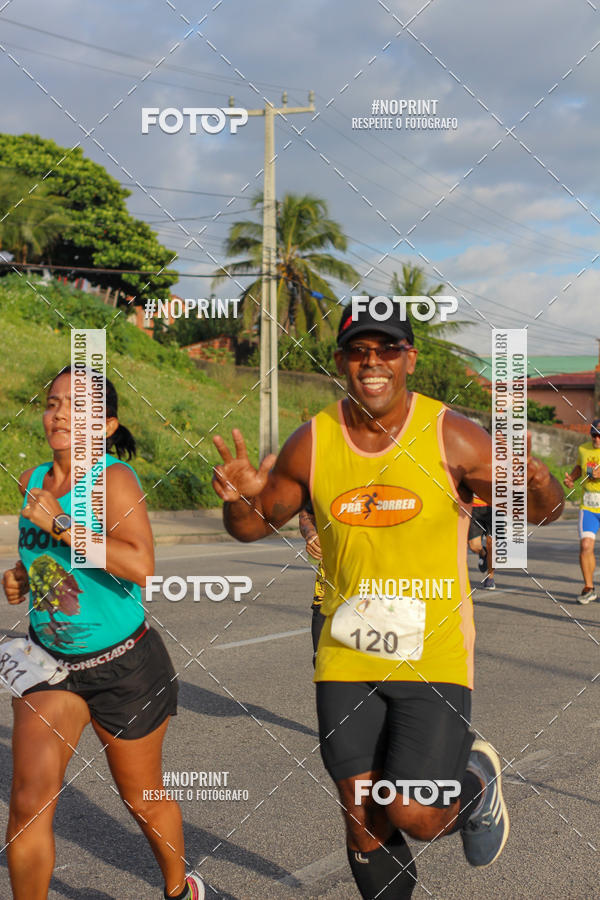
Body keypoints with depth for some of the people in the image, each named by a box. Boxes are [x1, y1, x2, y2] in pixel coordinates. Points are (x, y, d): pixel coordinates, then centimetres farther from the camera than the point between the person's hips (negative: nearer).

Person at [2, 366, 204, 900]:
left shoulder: (114, 478, -19)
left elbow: (141, 566, -35)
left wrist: (61, 523, -30)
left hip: (125, 667, -4)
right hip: (49, 661, 5)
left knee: (142, 797, 15)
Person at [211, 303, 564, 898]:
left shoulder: (451, 437, -10)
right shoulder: (311, 445, -3)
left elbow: (540, 511, -2)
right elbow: (256, 525, 9)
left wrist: (539, 489, -26)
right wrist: (241, 502, -14)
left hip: (434, 657, -2)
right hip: (345, 660, 3)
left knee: (413, 817, -8)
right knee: (364, 825, 9)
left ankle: (477, 784, 26)